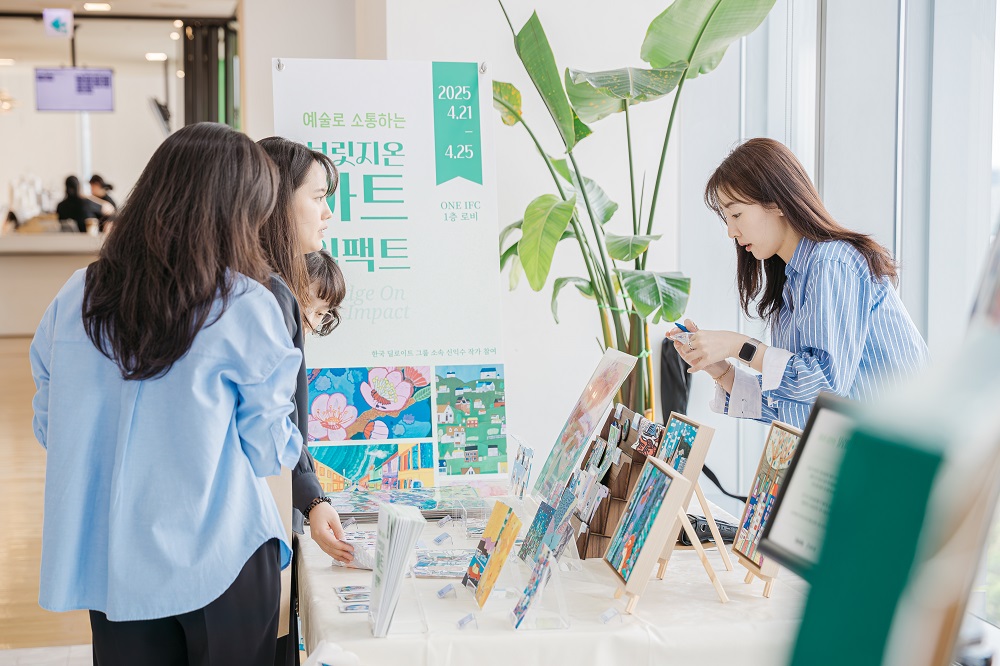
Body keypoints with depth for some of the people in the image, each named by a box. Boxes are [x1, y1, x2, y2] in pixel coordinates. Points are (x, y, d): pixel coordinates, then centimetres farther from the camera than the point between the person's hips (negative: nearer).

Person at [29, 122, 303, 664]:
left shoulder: (74, 300, -2)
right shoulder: (245, 309, -14)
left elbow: (49, 427, 8)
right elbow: (269, 452, -7)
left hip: (104, 562, 4)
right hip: (217, 561, -3)